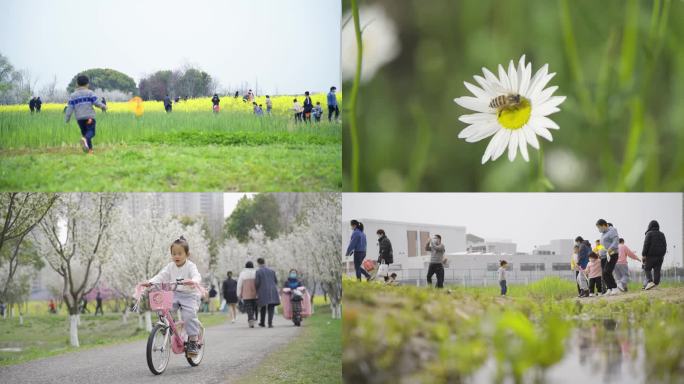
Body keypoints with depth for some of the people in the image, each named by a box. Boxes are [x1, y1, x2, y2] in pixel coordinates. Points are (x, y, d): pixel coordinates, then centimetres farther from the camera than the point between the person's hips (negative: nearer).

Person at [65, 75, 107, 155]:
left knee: (85, 133, 15)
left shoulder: (73, 95, 9)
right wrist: (104, 107, 14)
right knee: (91, 132, -10)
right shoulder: (90, 93, 2)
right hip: (89, 117, -3)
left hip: (79, 118, 3)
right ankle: (85, 139, -42)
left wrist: (66, 119, 7)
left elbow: (70, 108, 3)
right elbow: (96, 102, -4)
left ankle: (90, 150, 9)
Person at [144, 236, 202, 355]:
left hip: (188, 295, -4)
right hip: (174, 294, 4)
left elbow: (197, 276, -22)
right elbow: (161, 276, 0)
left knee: (189, 315, -23)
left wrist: (193, 281, -47)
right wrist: (150, 282, -19)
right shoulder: (170, 266, 9)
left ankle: (193, 341, -13)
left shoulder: (190, 266, -5)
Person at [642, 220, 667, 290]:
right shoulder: (661, 234, 11)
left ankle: (650, 281, -14)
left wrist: (643, 254, -10)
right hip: (660, 255, 5)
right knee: (657, 270, 4)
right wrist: (663, 254, 19)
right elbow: (664, 245, 11)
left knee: (647, 269, 5)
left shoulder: (649, 233, -6)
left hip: (651, 255, -5)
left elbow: (646, 245, -13)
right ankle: (656, 284, -4)